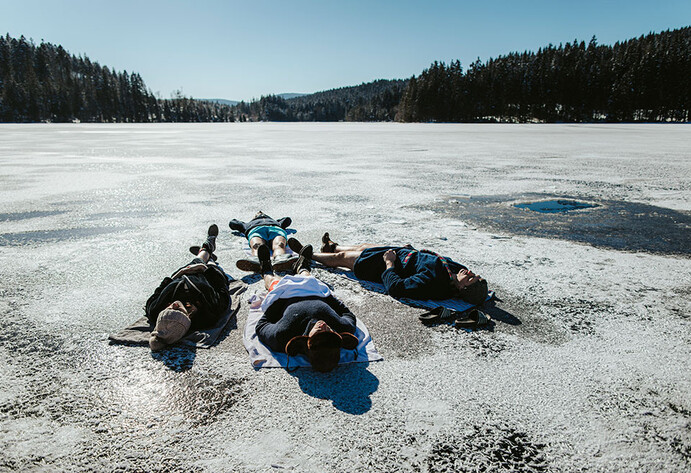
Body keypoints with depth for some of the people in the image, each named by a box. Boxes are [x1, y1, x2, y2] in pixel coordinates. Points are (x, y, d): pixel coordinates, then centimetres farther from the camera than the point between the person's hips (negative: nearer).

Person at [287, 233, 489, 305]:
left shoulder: (433, 282, -43)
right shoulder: (457, 269, -20)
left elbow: (395, 287, -37)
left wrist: (389, 264, -24)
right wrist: (415, 250, 3)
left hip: (386, 267, -7)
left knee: (341, 257, 14)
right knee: (365, 246, 31)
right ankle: (332, 246, 62)